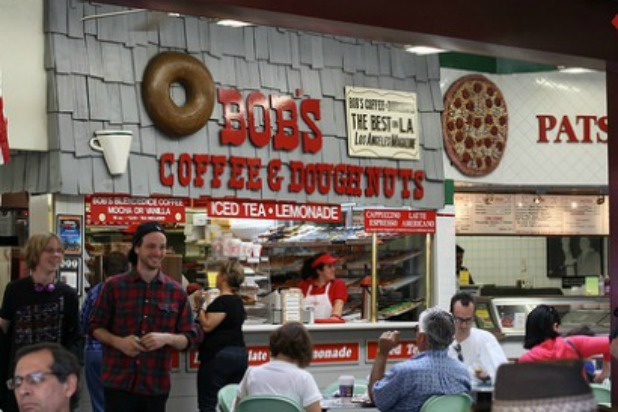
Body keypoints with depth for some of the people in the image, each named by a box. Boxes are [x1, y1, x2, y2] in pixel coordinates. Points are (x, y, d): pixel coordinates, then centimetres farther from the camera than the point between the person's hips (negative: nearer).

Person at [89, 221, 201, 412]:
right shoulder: (113, 286, 2)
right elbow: (96, 327, 8)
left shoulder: (176, 292, 6)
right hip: (118, 382, -1)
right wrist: (118, 341, -12)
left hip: (157, 384, 2)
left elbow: (190, 337, 8)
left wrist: (167, 338, -13)